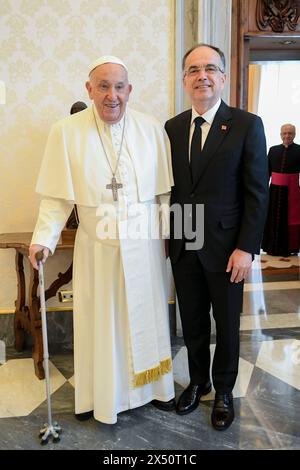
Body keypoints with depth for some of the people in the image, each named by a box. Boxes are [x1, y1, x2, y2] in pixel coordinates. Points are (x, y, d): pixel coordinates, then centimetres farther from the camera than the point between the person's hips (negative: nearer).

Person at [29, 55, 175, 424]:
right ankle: (101, 394, 31)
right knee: (100, 321, 10)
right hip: (97, 246, -1)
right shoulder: (66, 132, -6)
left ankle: (153, 387, 35)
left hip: (144, 244, 2)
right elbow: (58, 196, -4)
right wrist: (44, 238, -13)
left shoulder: (152, 129, -3)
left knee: (147, 316, 14)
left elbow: (164, 191, 3)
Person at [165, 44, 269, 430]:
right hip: (183, 245, 4)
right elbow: (170, 187, 8)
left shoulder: (247, 125, -7)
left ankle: (223, 391, 34)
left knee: (227, 323, 13)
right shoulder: (172, 128, 5)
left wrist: (246, 248, -13)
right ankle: (198, 381, 39)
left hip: (225, 246, -3)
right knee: (192, 322, 16)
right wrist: (168, 237, 3)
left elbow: (257, 193, -9)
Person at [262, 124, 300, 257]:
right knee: (273, 219, 9)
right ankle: (273, 247, 20)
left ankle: (288, 248, 18)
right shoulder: (273, 150, 6)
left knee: (289, 219, 6)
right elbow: (267, 171, 6)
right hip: (275, 190, 3)